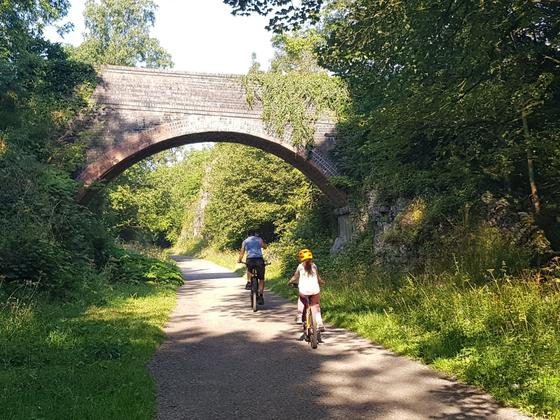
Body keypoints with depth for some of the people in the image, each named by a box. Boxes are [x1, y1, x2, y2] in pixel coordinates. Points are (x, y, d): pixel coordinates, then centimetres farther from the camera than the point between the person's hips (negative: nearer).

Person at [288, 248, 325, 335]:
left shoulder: (300, 266, 5)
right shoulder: (314, 266, 10)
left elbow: (295, 277, 11)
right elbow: (318, 278, 16)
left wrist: (289, 282, 30)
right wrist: (322, 282, 36)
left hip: (304, 290, -1)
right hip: (315, 290, 1)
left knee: (301, 299, 31)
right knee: (315, 306, 17)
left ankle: (299, 316, 21)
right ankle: (320, 324, 4)